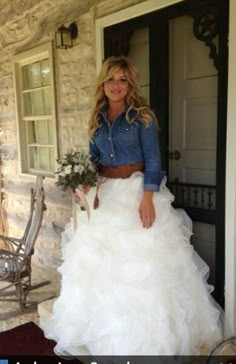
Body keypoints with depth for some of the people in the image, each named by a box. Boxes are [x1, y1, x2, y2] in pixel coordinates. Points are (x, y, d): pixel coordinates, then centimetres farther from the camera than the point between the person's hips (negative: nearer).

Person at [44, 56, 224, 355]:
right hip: (105, 195, 6)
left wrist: (148, 198, -20)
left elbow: (153, 161, -11)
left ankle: (146, 336, 18)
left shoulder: (142, 116, -6)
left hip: (137, 192, -5)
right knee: (101, 262, 11)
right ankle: (107, 334, 30)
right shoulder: (97, 119, 9)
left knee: (141, 264, -2)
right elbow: (93, 159, 13)